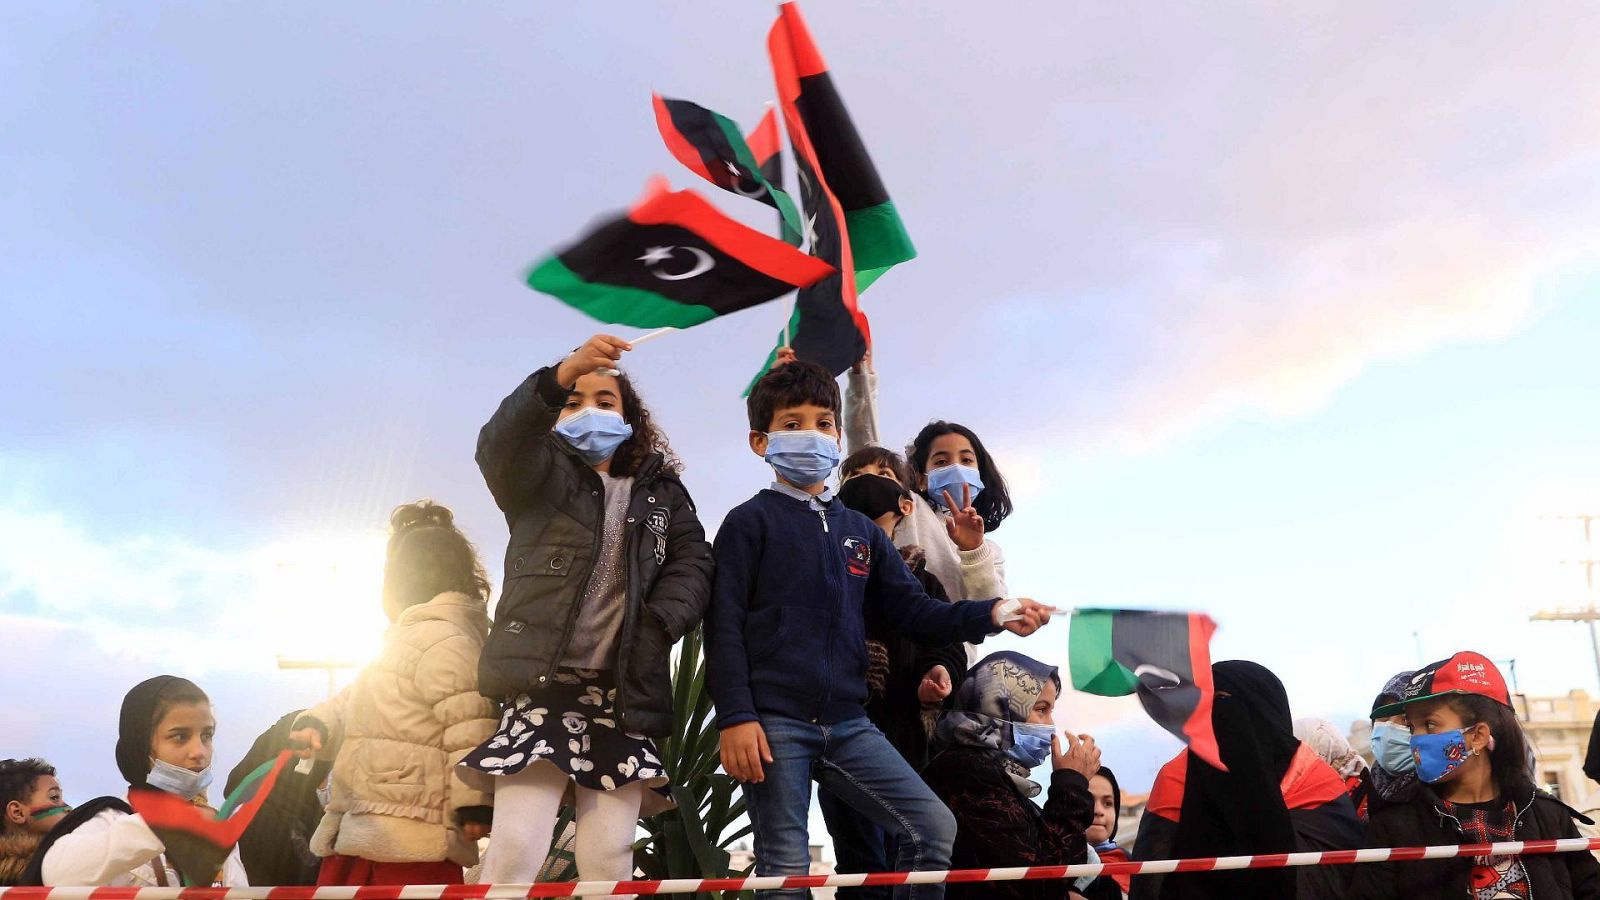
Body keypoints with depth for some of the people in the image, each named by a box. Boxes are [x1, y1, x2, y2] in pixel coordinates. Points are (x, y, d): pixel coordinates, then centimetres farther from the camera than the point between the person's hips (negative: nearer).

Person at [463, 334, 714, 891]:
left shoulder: (664, 494, 19)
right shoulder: (541, 477, 12)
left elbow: (694, 565, 6)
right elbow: (497, 445, -11)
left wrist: (654, 626, -13)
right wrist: (559, 378, -29)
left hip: (625, 692, 2)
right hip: (543, 681, -2)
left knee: (608, 860, -4)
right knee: (515, 849, -13)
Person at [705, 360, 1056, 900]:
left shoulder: (860, 531, 17)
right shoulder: (750, 522, 0)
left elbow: (914, 611, 12)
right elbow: (724, 626, -6)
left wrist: (991, 614, -3)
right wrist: (735, 717, -15)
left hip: (847, 724, 5)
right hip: (774, 723, -5)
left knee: (934, 828, 2)